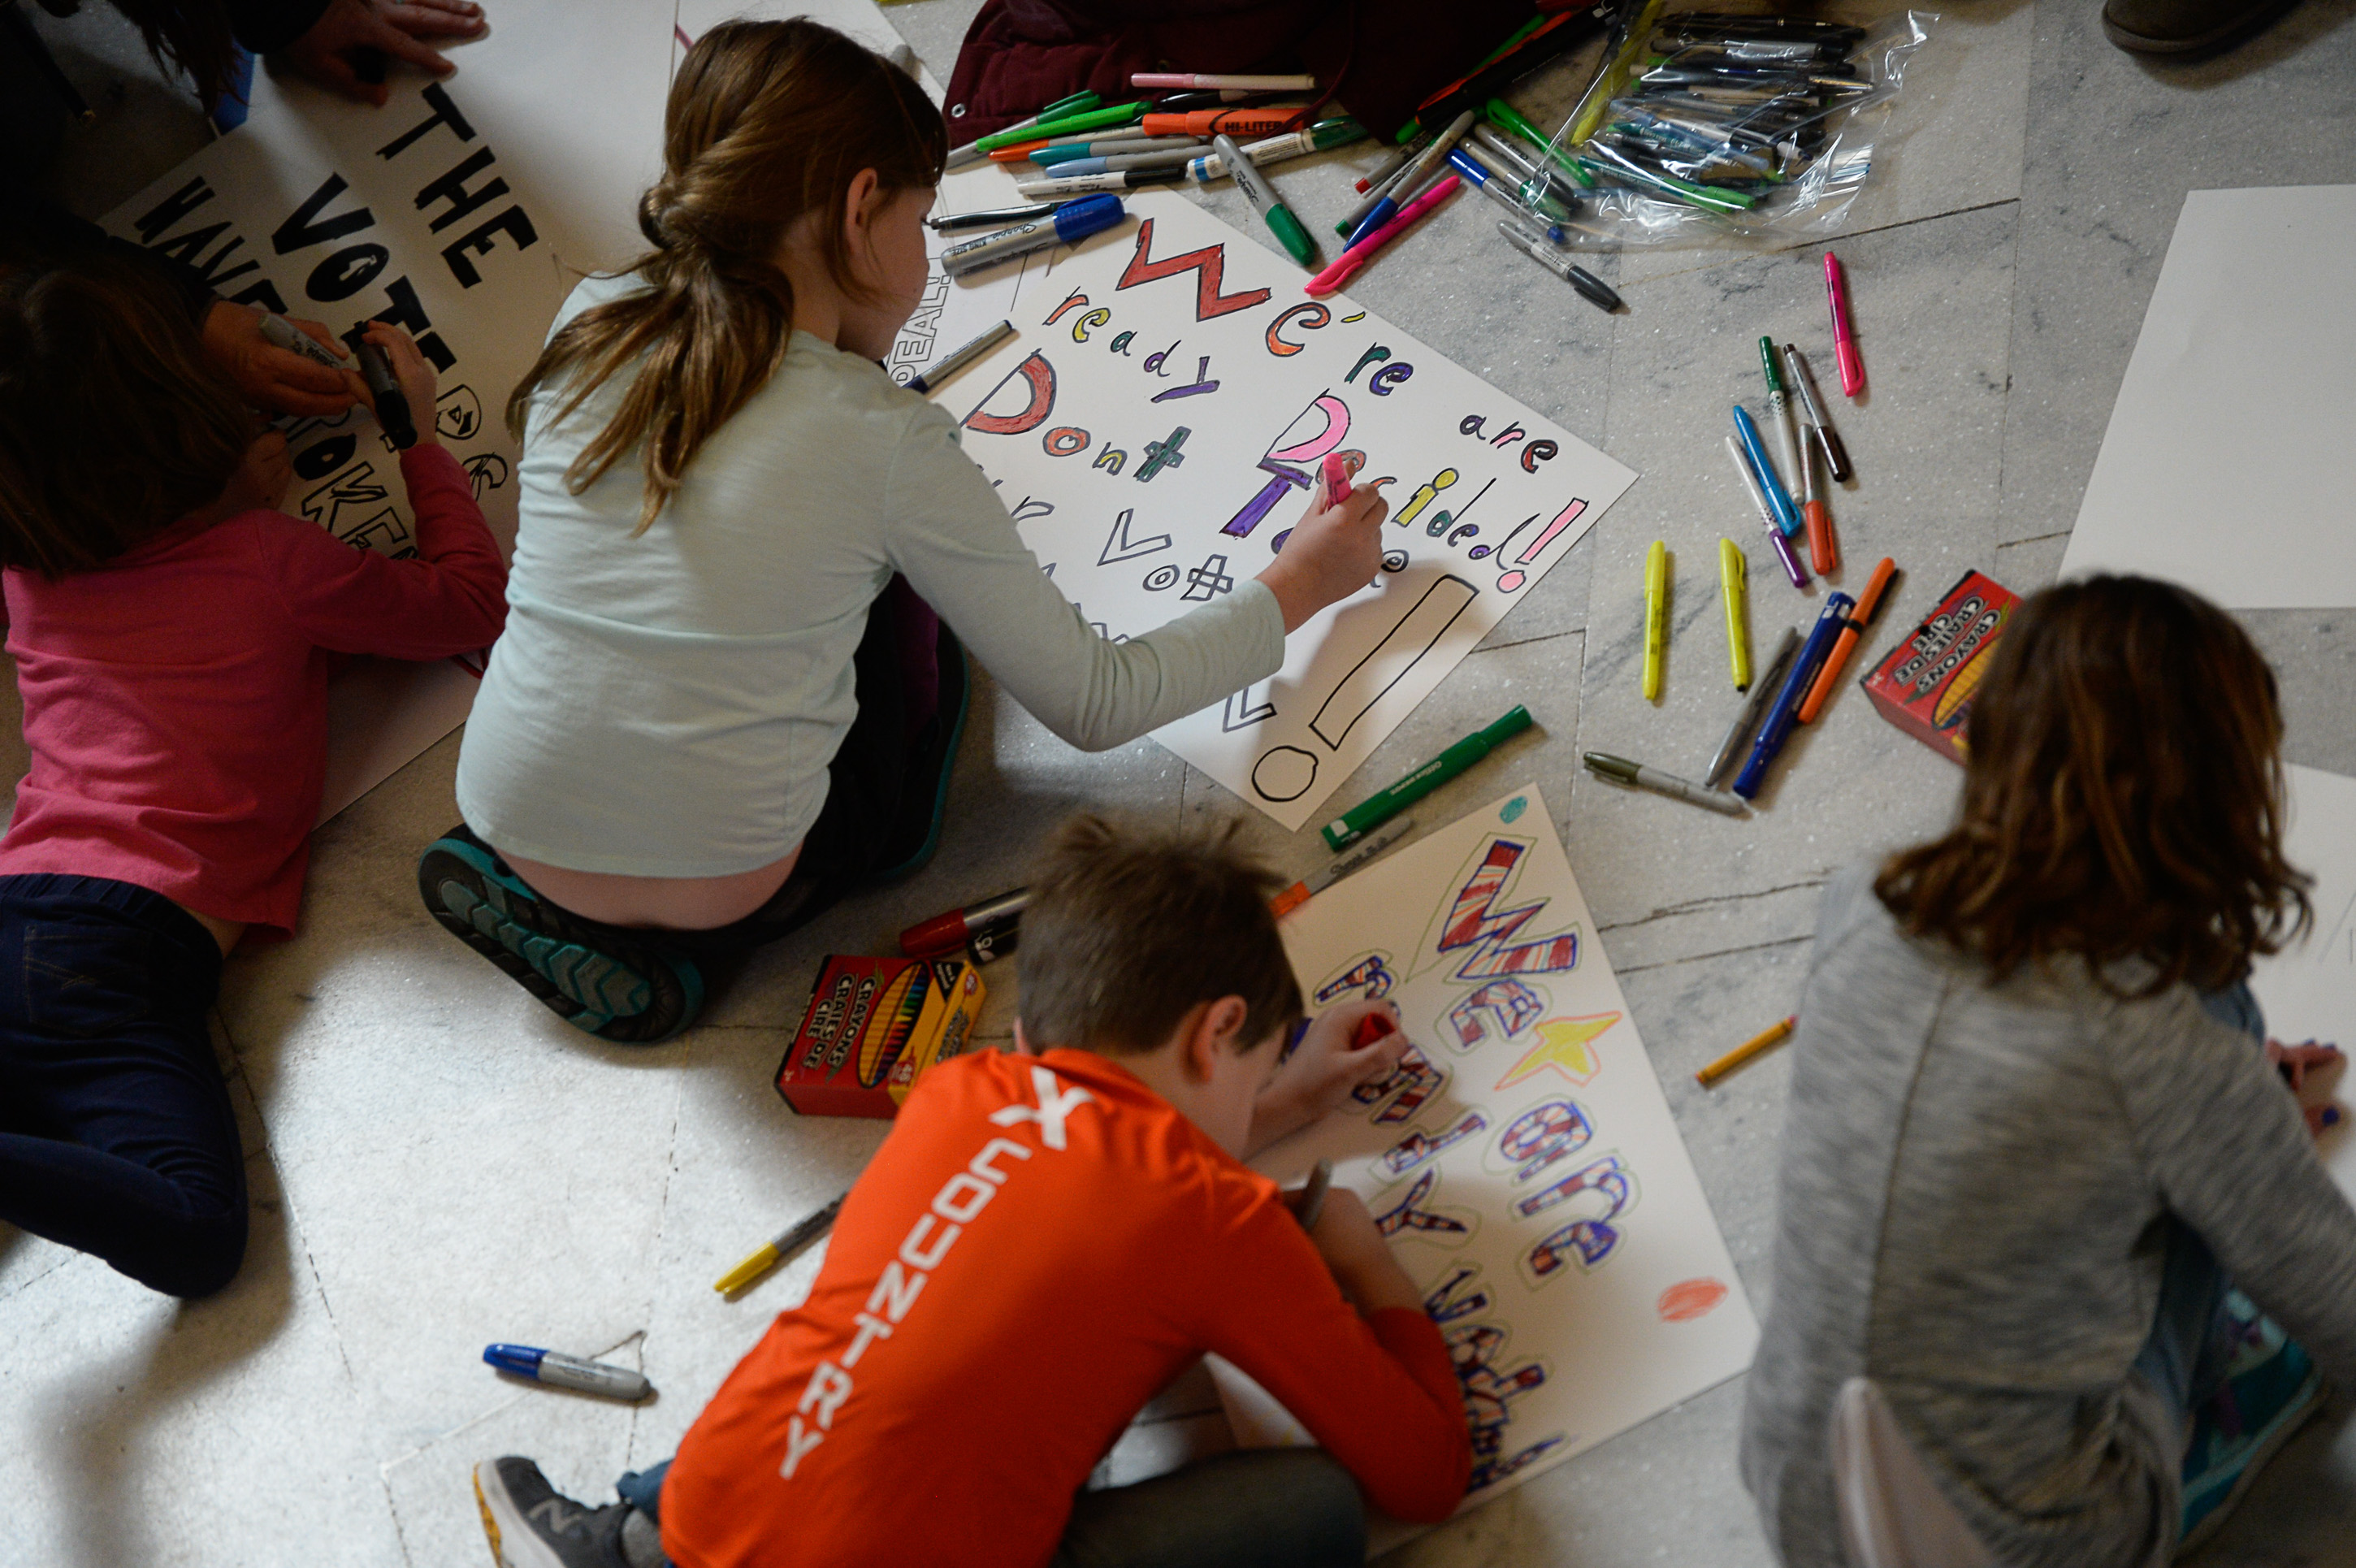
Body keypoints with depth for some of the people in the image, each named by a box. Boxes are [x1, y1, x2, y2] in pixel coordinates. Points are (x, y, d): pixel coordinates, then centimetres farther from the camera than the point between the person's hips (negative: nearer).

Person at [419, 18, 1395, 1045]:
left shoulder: (587, 325, -1)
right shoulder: (888, 442, -14)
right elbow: (1095, 706, -7)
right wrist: (1294, 588, 7)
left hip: (508, 836, 5)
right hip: (722, 900, -5)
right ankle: (670, 941, 6)